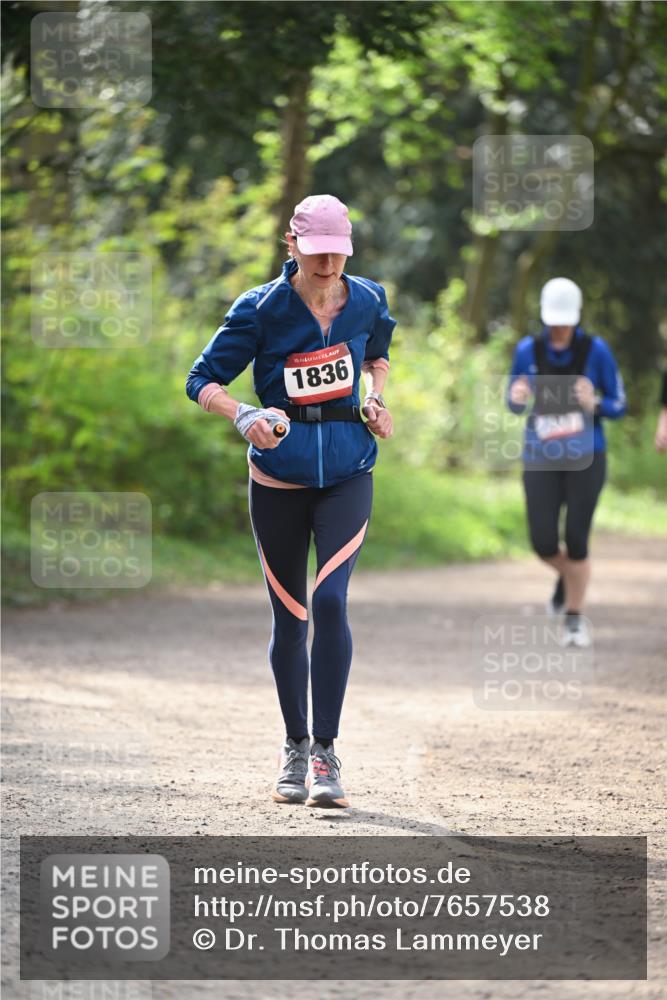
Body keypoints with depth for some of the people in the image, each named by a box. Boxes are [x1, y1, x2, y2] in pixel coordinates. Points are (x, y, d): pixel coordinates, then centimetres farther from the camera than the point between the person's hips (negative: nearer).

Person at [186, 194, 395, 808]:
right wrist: (243, 416, -26)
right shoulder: (261, 310, -9)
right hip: (279, 476, -1)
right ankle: (295, 747, 25)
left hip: (347, 474, 1)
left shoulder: (368, 301, 1)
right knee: (289, 617, 6)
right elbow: (203, 379, -7)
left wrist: (376, 399, 4)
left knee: (330, 600, -17)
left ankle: (326, 754, -12)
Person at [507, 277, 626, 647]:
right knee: (543, 543, -4)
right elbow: (515, 404, 8)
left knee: (576, 540, -6)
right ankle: (568, 575, 33)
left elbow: (618, 405, -2)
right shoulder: (528, 350, -4)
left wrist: (594, 404, -24)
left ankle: (574, 618, 15)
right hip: (541, 459, 2)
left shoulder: (595, 350, -10)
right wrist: (517, 398, -16)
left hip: (585, 459, -2)